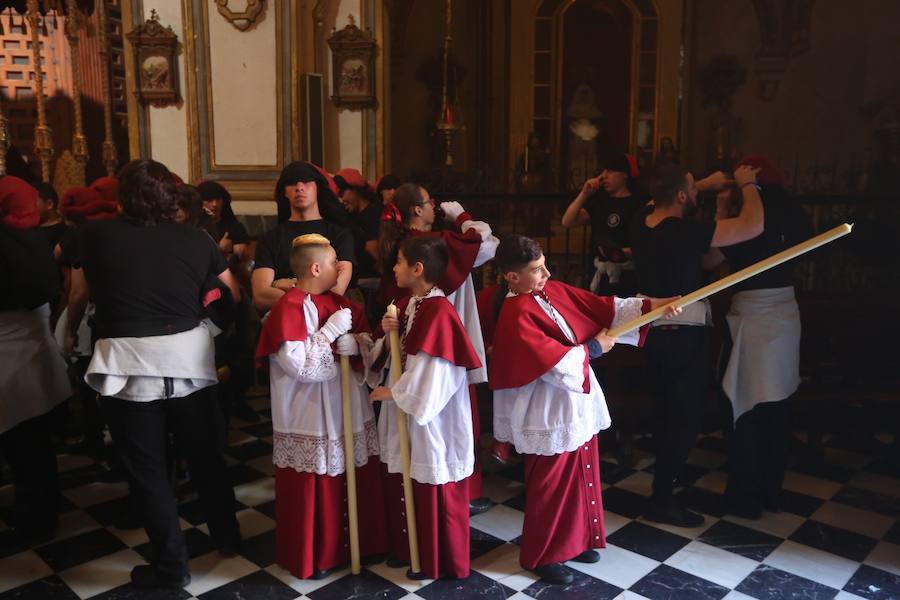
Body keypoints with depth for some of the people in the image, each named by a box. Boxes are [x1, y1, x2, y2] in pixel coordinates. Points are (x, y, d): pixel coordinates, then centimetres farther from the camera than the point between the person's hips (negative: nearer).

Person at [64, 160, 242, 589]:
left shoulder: (96, 235, -4)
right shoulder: (196, 239, 0)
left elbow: (79, 296, 8)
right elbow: (234, 294, 12)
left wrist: (70, 333, 29)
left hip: (128, 364, -2)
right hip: (188, 358, 3)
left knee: (147, 469, 10)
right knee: (204, 455, 19)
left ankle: (171, 566, 21)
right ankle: (227, 537, 35)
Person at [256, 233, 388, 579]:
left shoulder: (339, 302, 7)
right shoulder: (288, 308, -16)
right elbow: (299, 365, -23)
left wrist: (355, 343, -13)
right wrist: (332, 331, -19)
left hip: (349, 411, 7)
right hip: (310, 419, -7)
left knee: (356, 483, 16)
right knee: (314, 491, 7)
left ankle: (357, 542, 35)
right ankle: (312, 557, 25)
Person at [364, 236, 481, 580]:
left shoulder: (439, 311, -22)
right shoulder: (407, 304, 6)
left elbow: (428, 373, -25)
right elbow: (395, 354, 11)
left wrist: (390, 393, -14)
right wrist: (387, 334, -9)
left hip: (431, 417, -9)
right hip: (405, 408, 9)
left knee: (434, 495, 7)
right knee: (401, 486, 19)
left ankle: (441, 563, 25)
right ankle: (408, 550, 38)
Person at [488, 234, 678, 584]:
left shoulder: (552, 291, 2)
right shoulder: (516, 316, -23)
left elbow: (604, 307, 0)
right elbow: (557, 363, -26)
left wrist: (653, 305, -9)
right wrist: (594, 347, -11)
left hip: (576, 402, 9)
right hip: (550, 411, -8)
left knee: (580, 475, 20)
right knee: (551, 485, 6)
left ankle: (575, 541, 38)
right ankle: (540, 556, 24)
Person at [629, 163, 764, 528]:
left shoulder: (641, 224, -3)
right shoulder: (686, 231, -25)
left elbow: (666, 199, 21)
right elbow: (752, 226, -25)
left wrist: (708, 183, 19)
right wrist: (747, 185, -8)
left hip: (652, 331, 8)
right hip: (684, 337, -7)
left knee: (667, 412, 25)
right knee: (685, 419, 5)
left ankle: (667, 475, 44)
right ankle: (661, 502, 12)